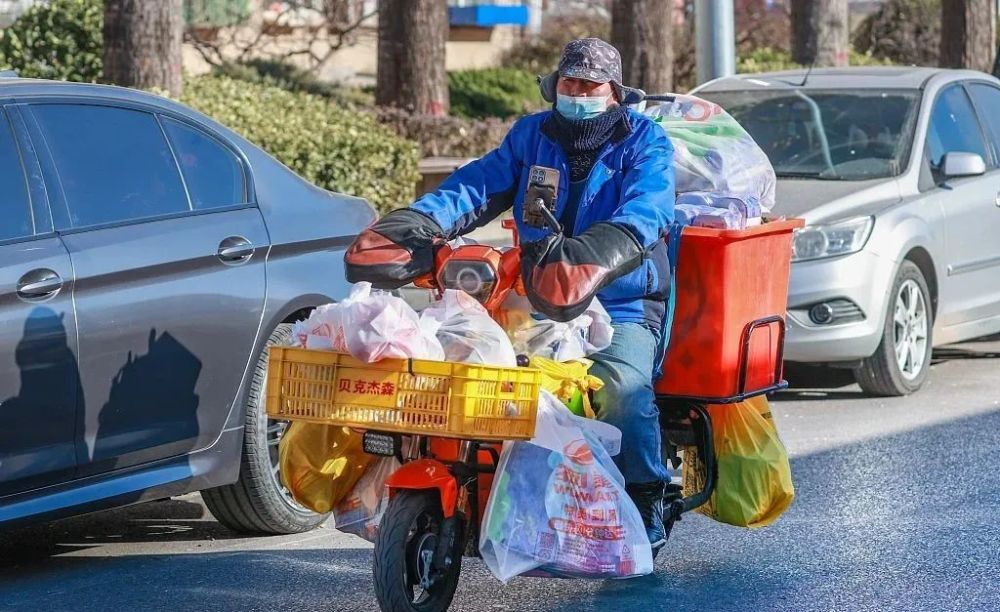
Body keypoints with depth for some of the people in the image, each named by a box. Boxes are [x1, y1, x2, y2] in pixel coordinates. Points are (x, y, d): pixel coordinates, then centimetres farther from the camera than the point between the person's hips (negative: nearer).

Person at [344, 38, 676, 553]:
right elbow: (477, 186, 2)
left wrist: (590, 259, -41)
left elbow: (642, 213, -20)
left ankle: (646, 500, -14)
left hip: (623, 304, -4)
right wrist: (415, 225, -18)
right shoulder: (531, 135, 14)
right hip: (536, 301, 5)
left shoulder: (644, 142, -1)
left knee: (621, 384, -33)